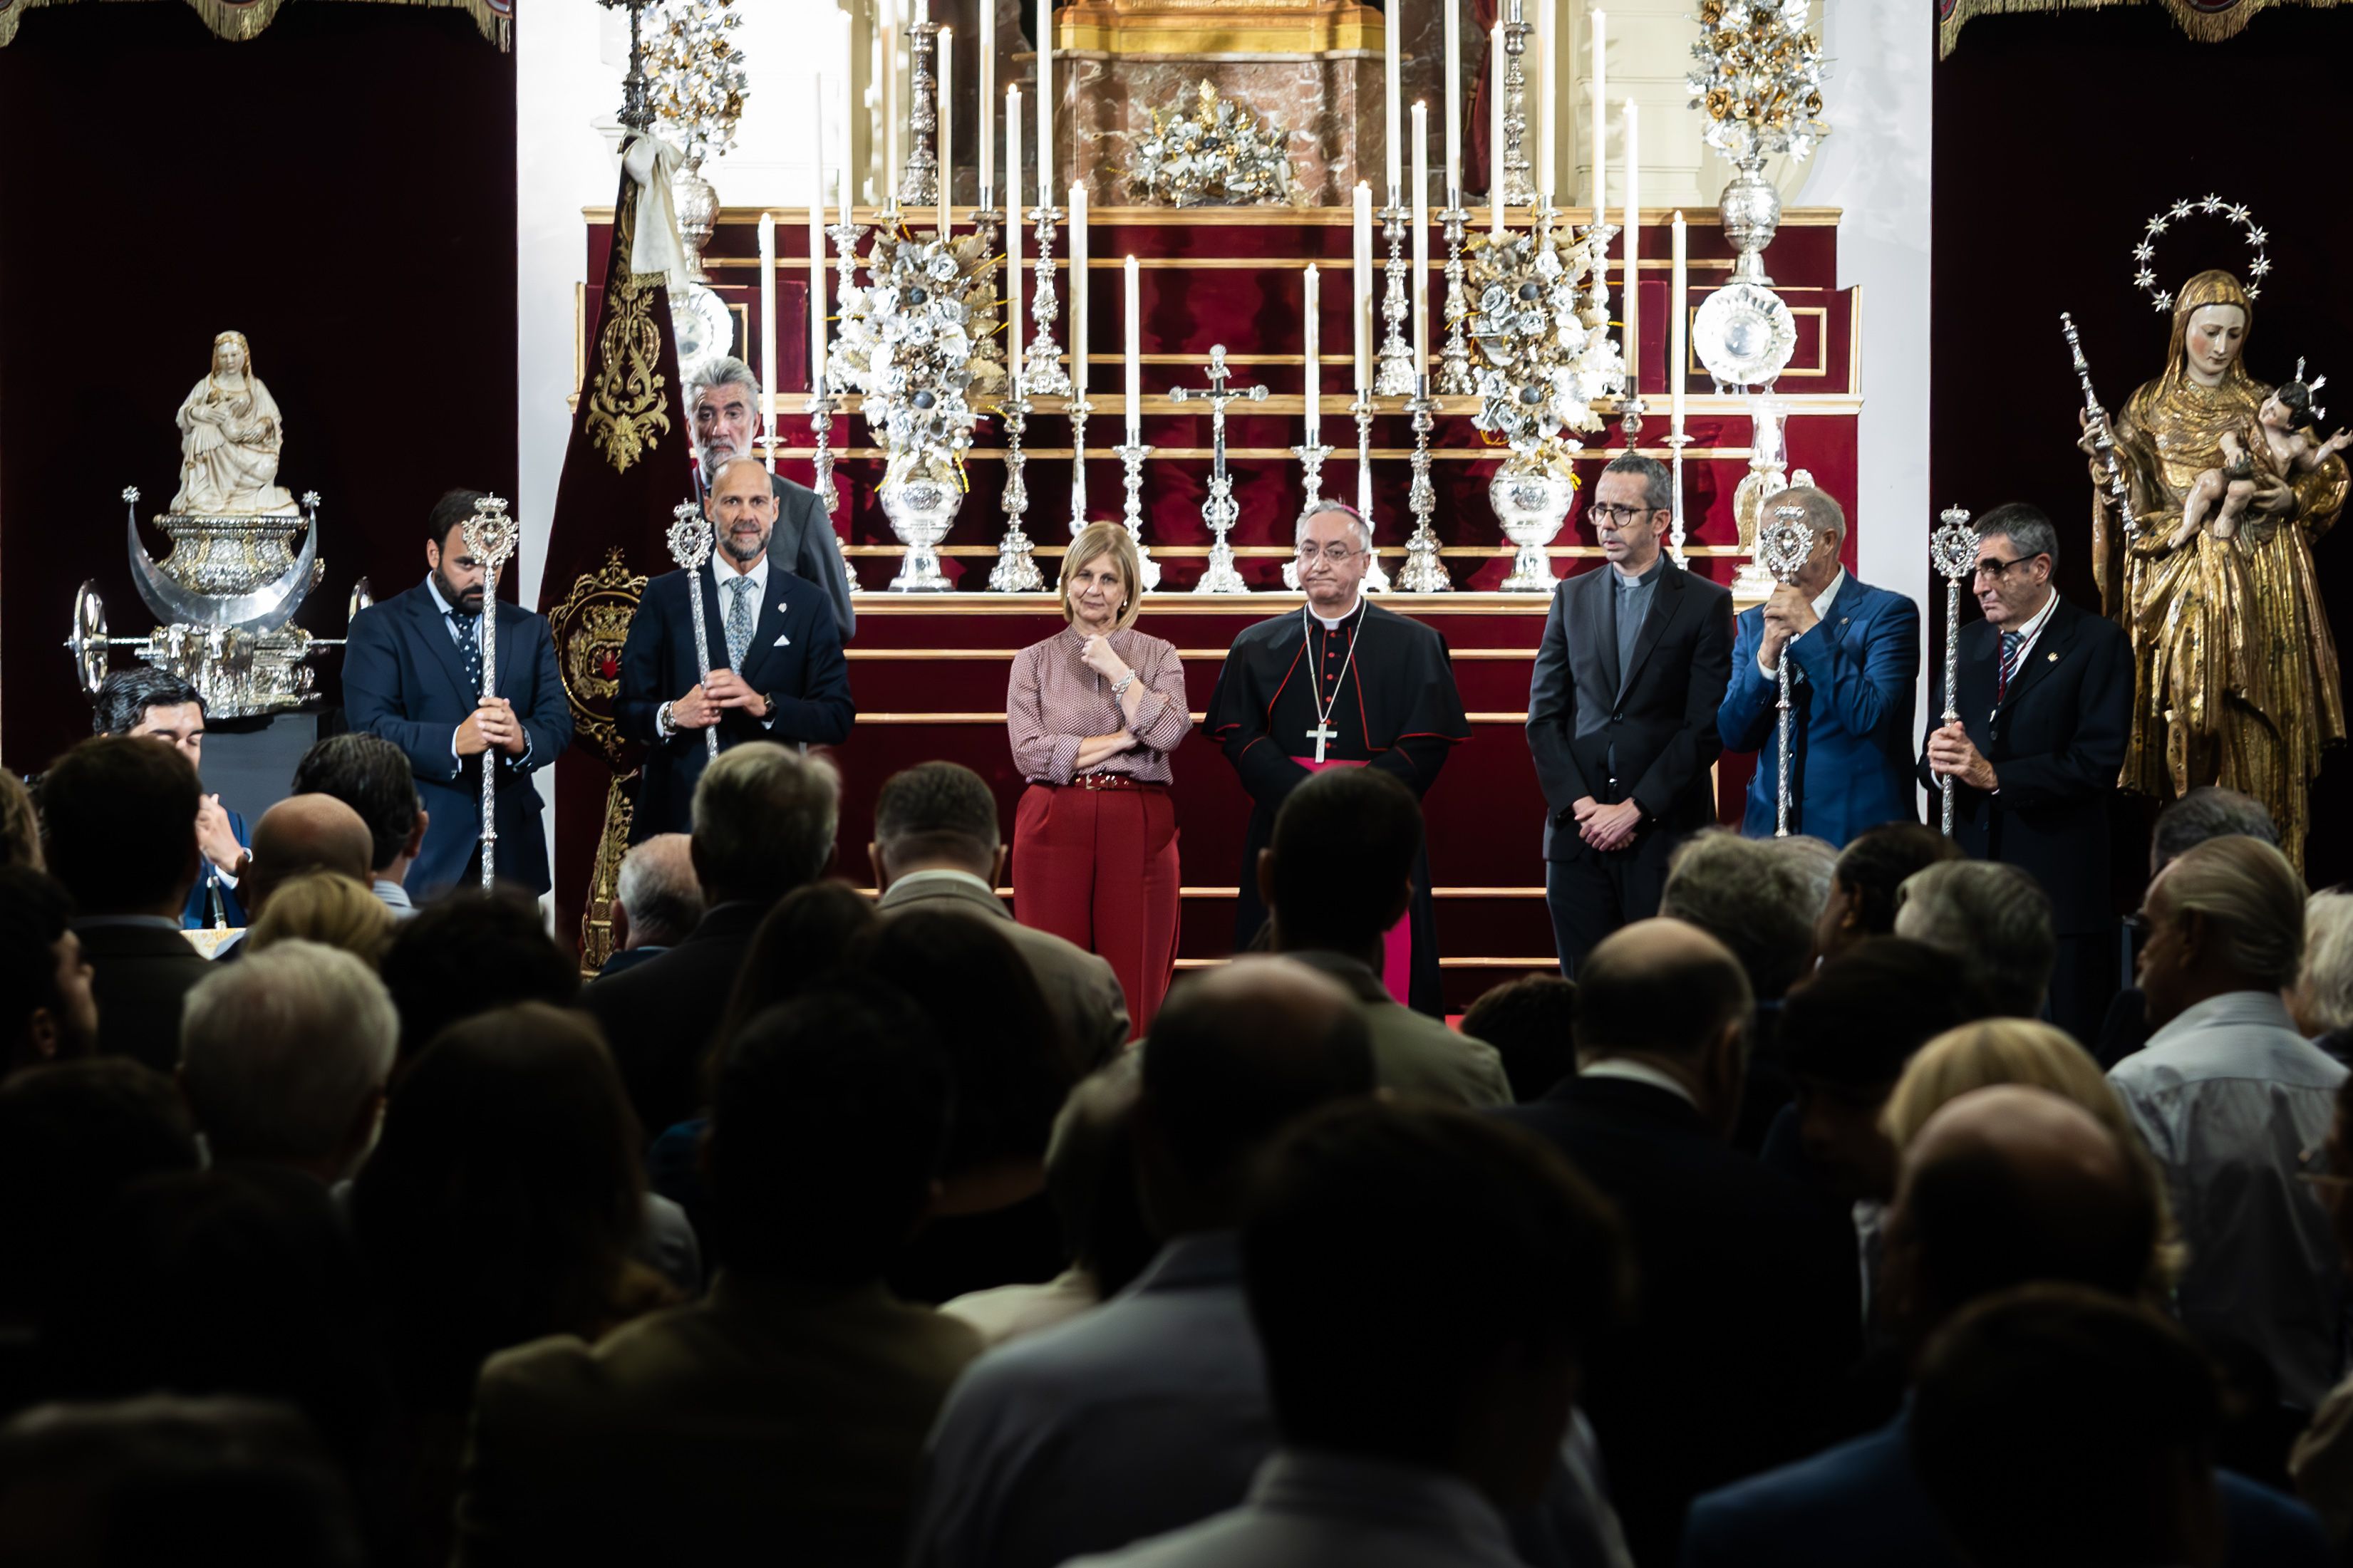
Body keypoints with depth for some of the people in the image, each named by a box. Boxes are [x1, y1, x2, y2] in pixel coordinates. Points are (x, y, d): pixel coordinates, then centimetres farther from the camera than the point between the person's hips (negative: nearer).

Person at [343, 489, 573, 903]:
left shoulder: (529, 629, 16)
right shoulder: (380, 626, 2)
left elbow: (558, 722, 7)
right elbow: (370, 728, -10)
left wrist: (522, 739, -17)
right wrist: (453, 742, -26)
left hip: (511, 846, 4)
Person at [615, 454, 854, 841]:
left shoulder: (809, 603, 7)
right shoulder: (664, 596, 5)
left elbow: (838, 719, 1)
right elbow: (627, 709, 4)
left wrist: (763, 705, -15)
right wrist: (673, 715, -18)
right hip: (677, 813, -1)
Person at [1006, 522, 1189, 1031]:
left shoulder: (1158, 656, 10)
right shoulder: (1034, 661, 9)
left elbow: (1168, 733, -7)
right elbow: (1029, 753, -4)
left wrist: (1116, 670, -6)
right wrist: (1120, 740, -7)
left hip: (1138, 830, 0)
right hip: (1056, 827, 0)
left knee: (1134, 984, -2)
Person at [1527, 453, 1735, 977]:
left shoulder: (1706, 603, 1)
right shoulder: (1572, 598, 13)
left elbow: (1707, 726, -5)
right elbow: (1544, 714, 8)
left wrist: (1635, 809, -11)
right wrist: (1580, 805, -5)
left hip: (1665, 831, -3)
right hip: (1579, 830, 3)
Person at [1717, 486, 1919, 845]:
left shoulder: (1889, 613, -4)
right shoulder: (1753, 623, 11)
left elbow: (1868, 716, -17)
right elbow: (1733, 737, 4)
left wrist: (1810, 629, -15)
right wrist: (1767, 657, -11)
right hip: (1770, 827, 4)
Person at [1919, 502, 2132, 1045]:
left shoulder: (2098, 644, -2)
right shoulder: (1967, 643, 17)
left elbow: (2099, 763, -12)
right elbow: (1932, 758, 16)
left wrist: (1995, 775, -16)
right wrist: (1937, 760, -8)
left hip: (2059, 883, -5)